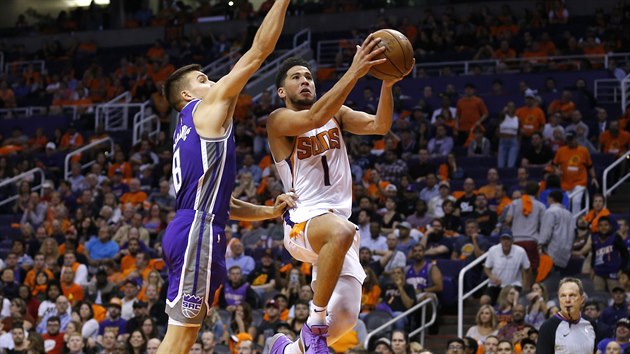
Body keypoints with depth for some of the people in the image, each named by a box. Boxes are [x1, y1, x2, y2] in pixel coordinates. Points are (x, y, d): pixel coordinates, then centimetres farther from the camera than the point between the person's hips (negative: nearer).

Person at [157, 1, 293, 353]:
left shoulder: (192, 128, 26)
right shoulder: (209, 106, 1)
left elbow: (222, 202, 28)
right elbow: (260, 50, -3)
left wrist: (270, 212, 19)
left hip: (198, 231, 10)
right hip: (198, 232, -10)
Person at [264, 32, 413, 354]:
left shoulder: (336, 113, 14)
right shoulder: (278, 121, -3)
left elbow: (379, 125, -2)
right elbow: (315, 118, -25)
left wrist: (387, 84, -20)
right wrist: (354, 73, -32)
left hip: (340, 219, 6)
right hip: (304, 220, -6)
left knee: (345, 318, 0)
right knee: (341, 232, -41)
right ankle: (314, 324, -28)